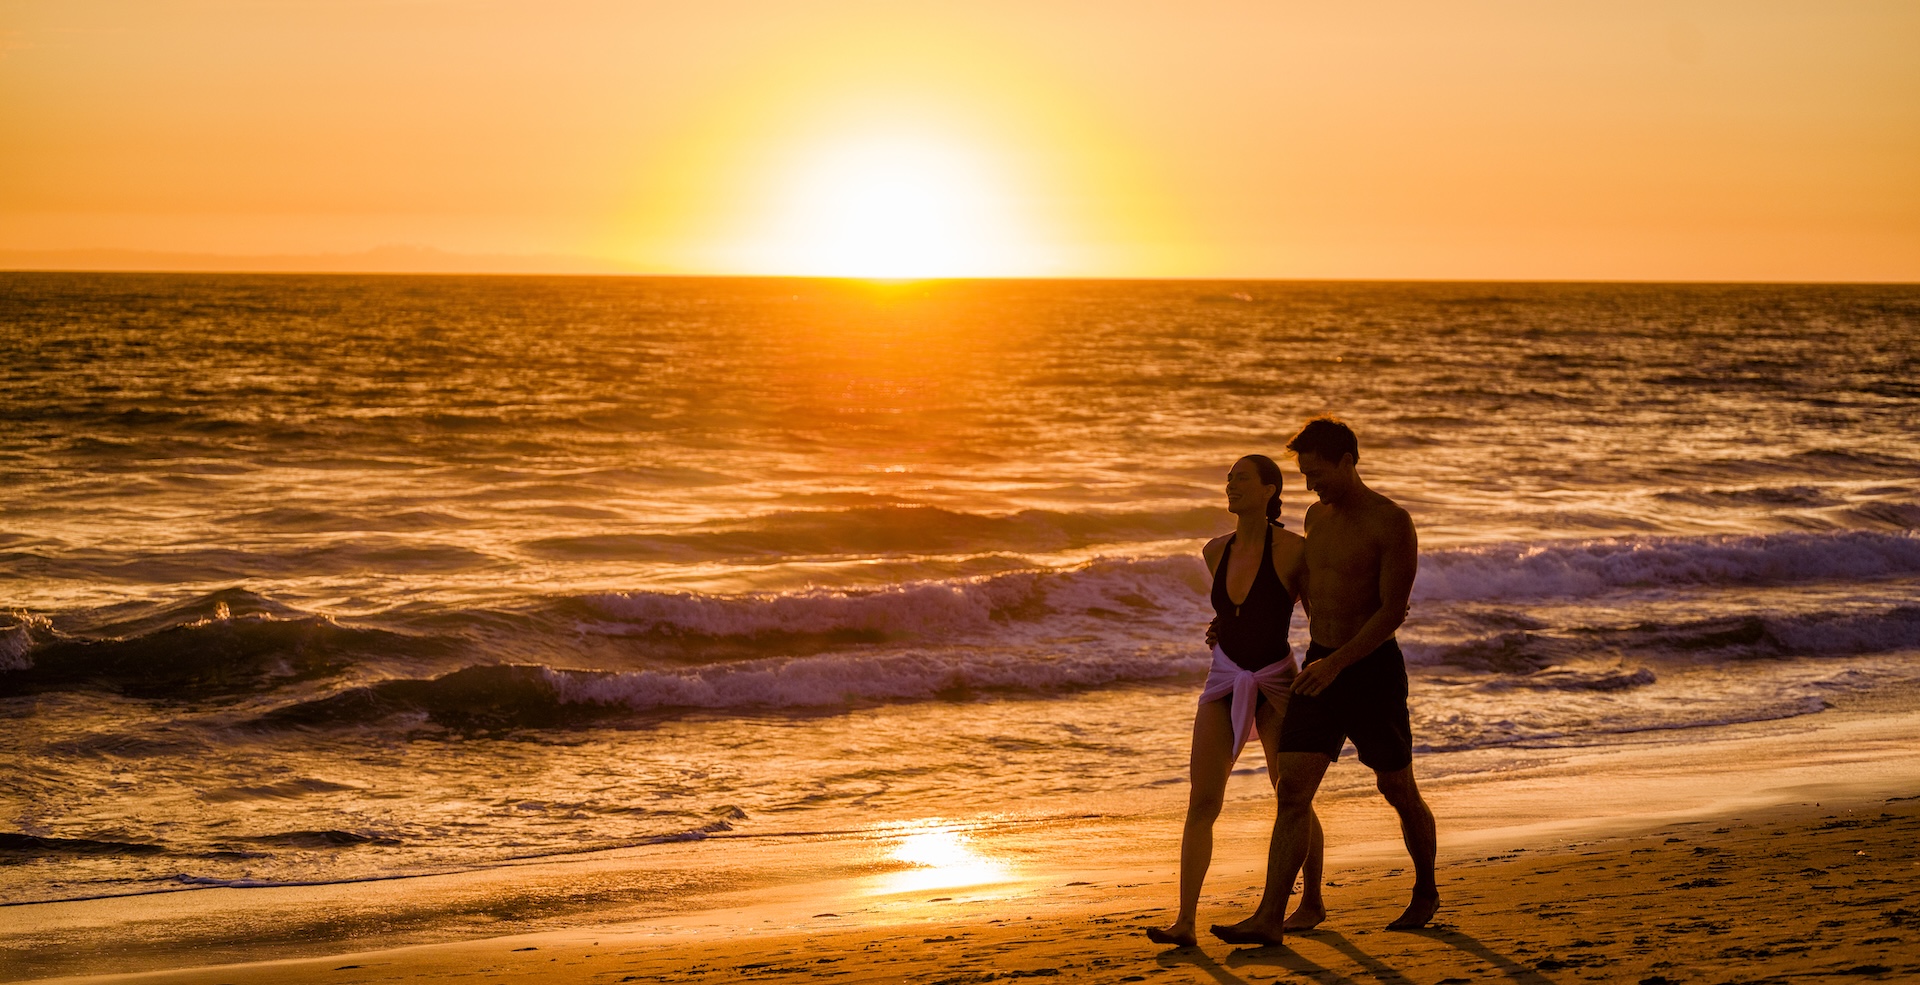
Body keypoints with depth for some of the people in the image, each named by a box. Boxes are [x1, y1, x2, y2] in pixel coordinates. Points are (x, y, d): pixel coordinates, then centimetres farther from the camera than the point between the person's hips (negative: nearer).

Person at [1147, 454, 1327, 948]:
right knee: (1201, 801, -9)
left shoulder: (1293, 549, -13)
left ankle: (1313, 903, 31)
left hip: (1276, 682, -4)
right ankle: (1184, 922, -13)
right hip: (1225, 683, 4)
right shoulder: (1216, 551, 3)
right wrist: (1222, 626, 4)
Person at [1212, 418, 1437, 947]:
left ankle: (1426, 893, 34)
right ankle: (1269, 919, -12)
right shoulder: (1317, 516, 10)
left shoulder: (1391, 523, -13)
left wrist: (1338, 662, -25)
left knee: (1398, 791, 11)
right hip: (1320, 666, 6)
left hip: (1373, 668, -5)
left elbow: (1394, 610, -18)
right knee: (1292, 790, -7)